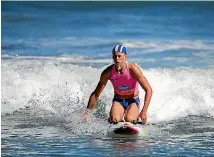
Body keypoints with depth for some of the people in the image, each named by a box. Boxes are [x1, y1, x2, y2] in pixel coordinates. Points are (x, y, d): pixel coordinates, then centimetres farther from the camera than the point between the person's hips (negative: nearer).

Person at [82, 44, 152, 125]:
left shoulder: (133, 69, -22)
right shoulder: (108, 72, -15)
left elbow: (148, 90, -22)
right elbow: (96, 94, -5)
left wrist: (144, 111, -30)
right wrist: (87, 111, -11)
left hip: (132, 101, -1)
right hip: (118, 100, 1)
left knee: (129, 120, -29)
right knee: (114, 120, -30)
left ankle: (136, 117, 8)